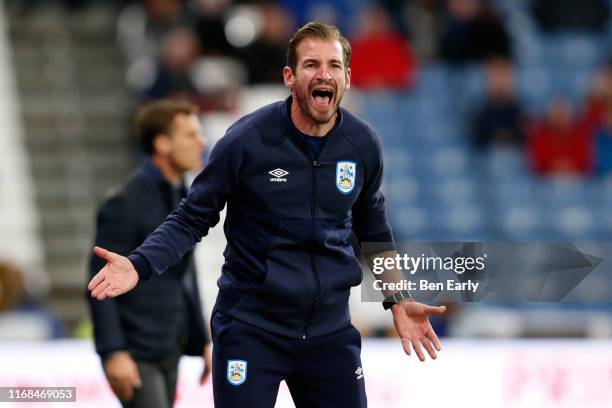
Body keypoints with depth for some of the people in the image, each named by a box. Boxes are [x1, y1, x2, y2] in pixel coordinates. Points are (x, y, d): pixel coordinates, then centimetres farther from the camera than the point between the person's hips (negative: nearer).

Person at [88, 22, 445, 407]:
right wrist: (138, 265, -20)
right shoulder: (247, 140, -13)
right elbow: (192, 218, -5)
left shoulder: (363, 144, -2)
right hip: (251, 328, -4)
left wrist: (398, 300, 10)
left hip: (330, 329, 4)